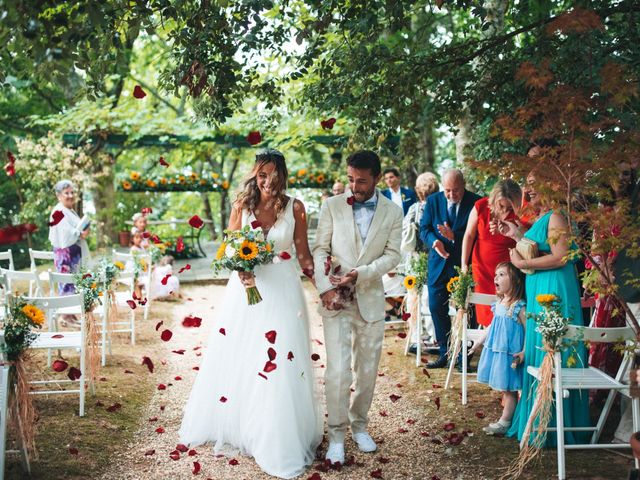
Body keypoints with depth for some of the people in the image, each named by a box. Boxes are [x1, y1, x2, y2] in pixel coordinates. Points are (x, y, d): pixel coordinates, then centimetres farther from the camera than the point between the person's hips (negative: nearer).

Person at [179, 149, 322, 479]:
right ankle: (232, 427, 30)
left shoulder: (294, 207, 0)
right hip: (246, 286, 2)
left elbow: (303, 254, 4)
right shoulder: (241, 206, 2)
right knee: (236, 360, 9)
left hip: (282, 290, -1)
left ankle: (279, 442, 11)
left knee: (278, 364, -3)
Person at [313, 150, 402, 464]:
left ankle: (359, 425, 28)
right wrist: (325, 287, -14)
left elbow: (392, 255, -2)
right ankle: (336, 435, 4)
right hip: (336, 298, -2)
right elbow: (320, 249, -1)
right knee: (338, 370, -8)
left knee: (367, 369, 10)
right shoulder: (332, 206, 1)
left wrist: (359, 273, -16)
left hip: (371, 299, 2)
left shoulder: (393, 212, 3)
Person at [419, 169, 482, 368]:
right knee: (436, 308, 5)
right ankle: (445, 353, 19)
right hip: (438, 263, 4)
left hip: (464, 264, -3)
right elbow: (424, 228, 2)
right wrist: (434, 241, -19)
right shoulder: (433, 201, 2)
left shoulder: (476, 203, -8)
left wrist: (455, 236, -24)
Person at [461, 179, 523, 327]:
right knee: (485, 309, 6)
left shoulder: (518, 214, -13)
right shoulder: (481, 206, -8)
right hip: (482, 267, 2)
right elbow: (469, 235, 1)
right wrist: (464, 265, 1)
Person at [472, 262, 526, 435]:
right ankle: (506, 417, 23)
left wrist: (524, 352, -22)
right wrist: (480, 342, 25)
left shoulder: (519, 307, -16)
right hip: (496, 350, 8)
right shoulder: (499, 303, 8)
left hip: (510, 354, -8)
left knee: (509, 388, 2)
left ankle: (504, 422, 9)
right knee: (504, 388, 14)